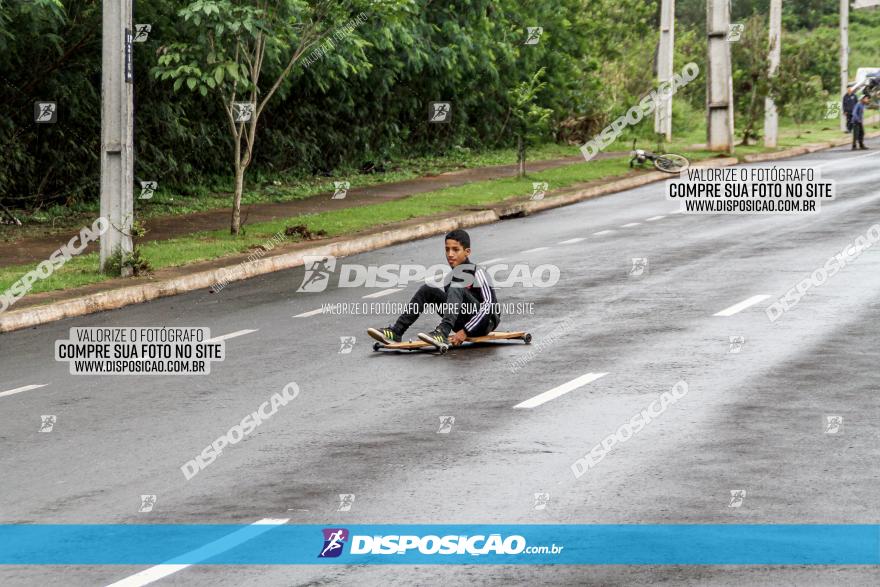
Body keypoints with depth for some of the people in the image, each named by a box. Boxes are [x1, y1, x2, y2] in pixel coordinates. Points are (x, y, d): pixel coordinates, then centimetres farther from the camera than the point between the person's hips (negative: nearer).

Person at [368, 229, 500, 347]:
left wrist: (465, 332, -24)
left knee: (456, 289, -31)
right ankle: (395, 332, -13)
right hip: (463, 322, 7)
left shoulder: (477, 272, -10)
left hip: (485, 322, -7)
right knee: (427, 290, -5)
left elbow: (488, 304, -19)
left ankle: (442, 333, -49)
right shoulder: (450, 278, 12)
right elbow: (450, 304, 22)